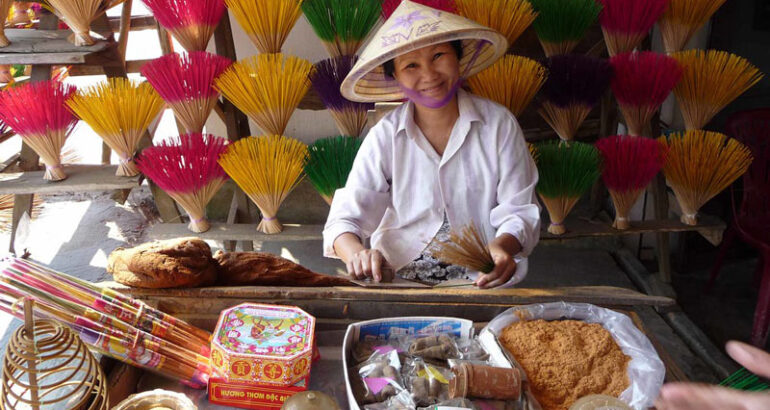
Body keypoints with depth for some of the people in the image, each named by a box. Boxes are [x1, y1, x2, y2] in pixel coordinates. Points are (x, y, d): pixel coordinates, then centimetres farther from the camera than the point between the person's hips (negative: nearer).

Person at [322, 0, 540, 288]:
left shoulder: (499, 124, 1)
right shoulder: (384, 138, 0)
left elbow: (519, 210, 0)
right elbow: (345, 218, -5)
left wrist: (504, 245, -23)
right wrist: (357, 253, -29)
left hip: (483, 283, 0)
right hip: (399, 282, 1)